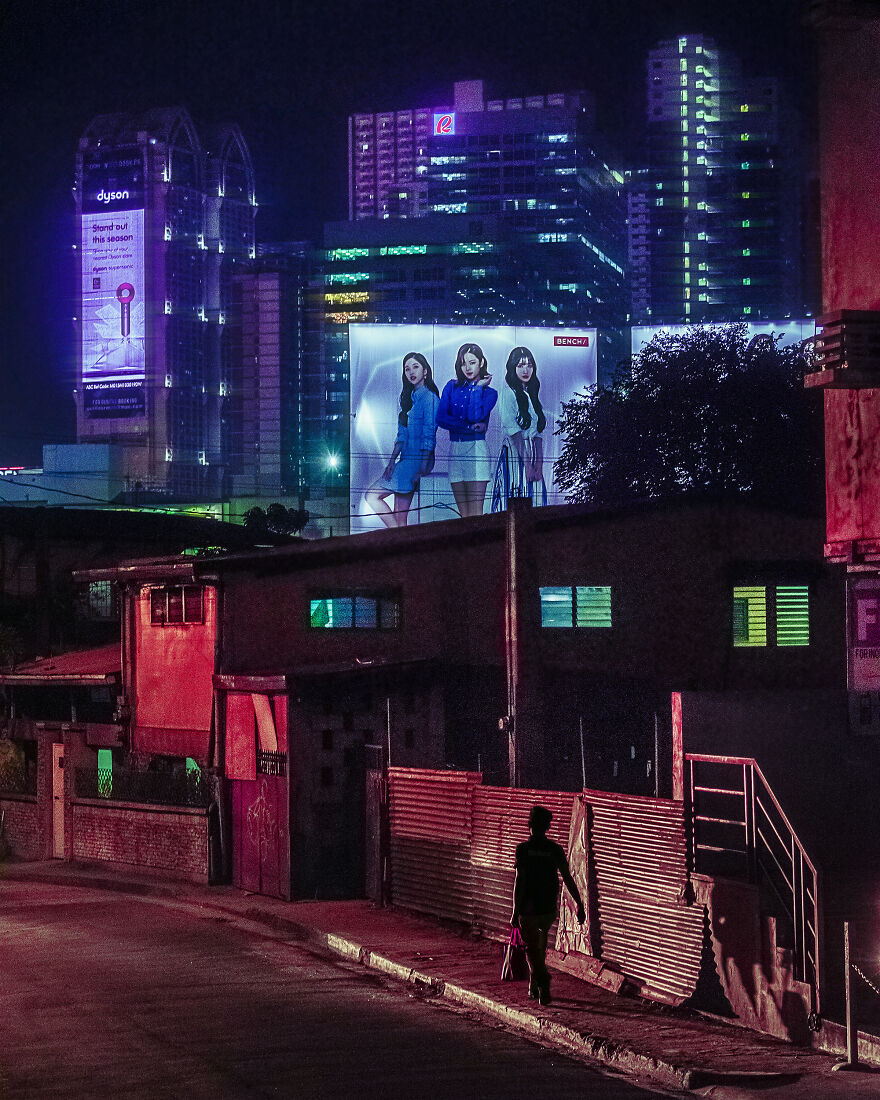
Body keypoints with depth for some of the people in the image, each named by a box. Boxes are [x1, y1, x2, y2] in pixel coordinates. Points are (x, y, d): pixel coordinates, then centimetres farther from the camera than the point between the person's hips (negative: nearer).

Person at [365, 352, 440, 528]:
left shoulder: (429, 397, -9)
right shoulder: (408, 398, 18)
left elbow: (429, 437, -13)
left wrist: (422, 469, -18)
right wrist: (392, 461, 3)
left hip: (418, 460, -8)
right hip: (406, 460, 8)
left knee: (372, 496, -13)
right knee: (400, 516, 4)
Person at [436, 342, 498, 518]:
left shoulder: (490, 393, 6)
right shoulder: (452, 386, 12)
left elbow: (475, 416, -14)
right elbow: (441, 418, -1)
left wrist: (478, 387, -4)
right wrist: (468, 426, -10)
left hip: (476, 449, -3)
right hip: (454, 449, 3)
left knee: (476, 514, -11)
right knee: (463, 514, 3)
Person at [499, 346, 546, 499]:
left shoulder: (531, 393, 16)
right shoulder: (508, 392, -6)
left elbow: (538, 429, 13)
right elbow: (511, 429, -12)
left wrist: (538, 462, 1)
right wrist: (527, 460, -15)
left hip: (532, 448, 7)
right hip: (515, 451, -7)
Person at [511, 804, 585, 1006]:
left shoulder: (523, 849, -10)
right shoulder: (555, 849, -2)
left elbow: (519, 880, -14)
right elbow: (568, 878, -5)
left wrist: (516, 911, -11)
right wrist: (580, 905, -2)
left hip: (528, 908, -4)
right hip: (549, 908, 4)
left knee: (532, 948, 7)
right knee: (541, 944, 23)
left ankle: (543, 980, -16)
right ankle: (534, 986, 30)